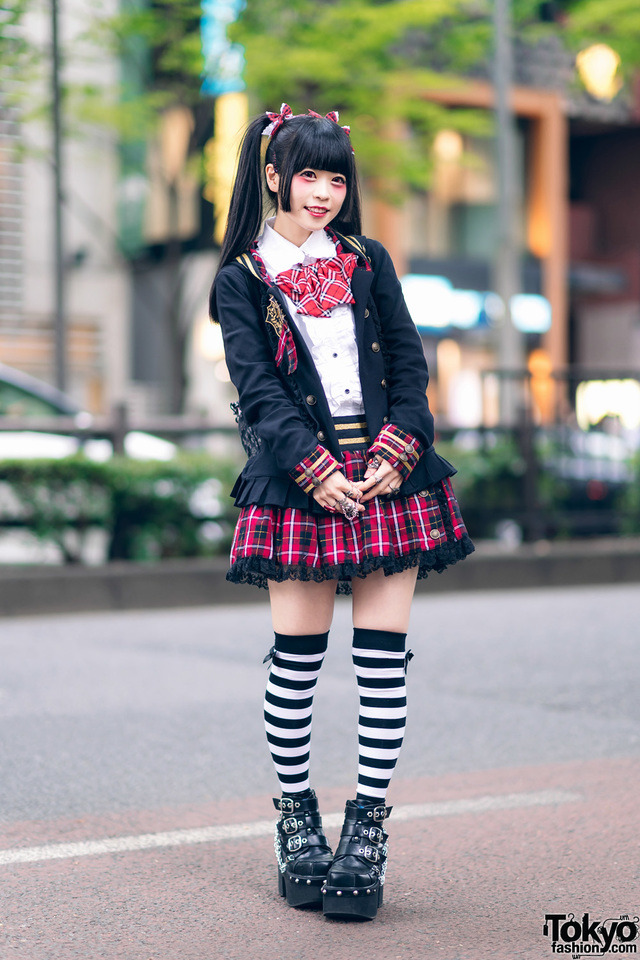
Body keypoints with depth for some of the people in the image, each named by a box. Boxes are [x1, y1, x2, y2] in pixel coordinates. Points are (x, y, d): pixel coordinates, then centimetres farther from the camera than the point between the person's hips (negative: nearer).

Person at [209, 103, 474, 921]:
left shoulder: (369, 263, 14)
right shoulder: (241, 280, 5)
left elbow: (410, 364, 9)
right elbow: (258, 389, -4)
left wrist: (396, 452, -7)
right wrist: (315, 468, -15)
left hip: (389, 475, 3)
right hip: (296, 481, -2)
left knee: (384, 653, -1)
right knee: (297, 654, 0)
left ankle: (369, 827, 6)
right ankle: (297, 820, 15)